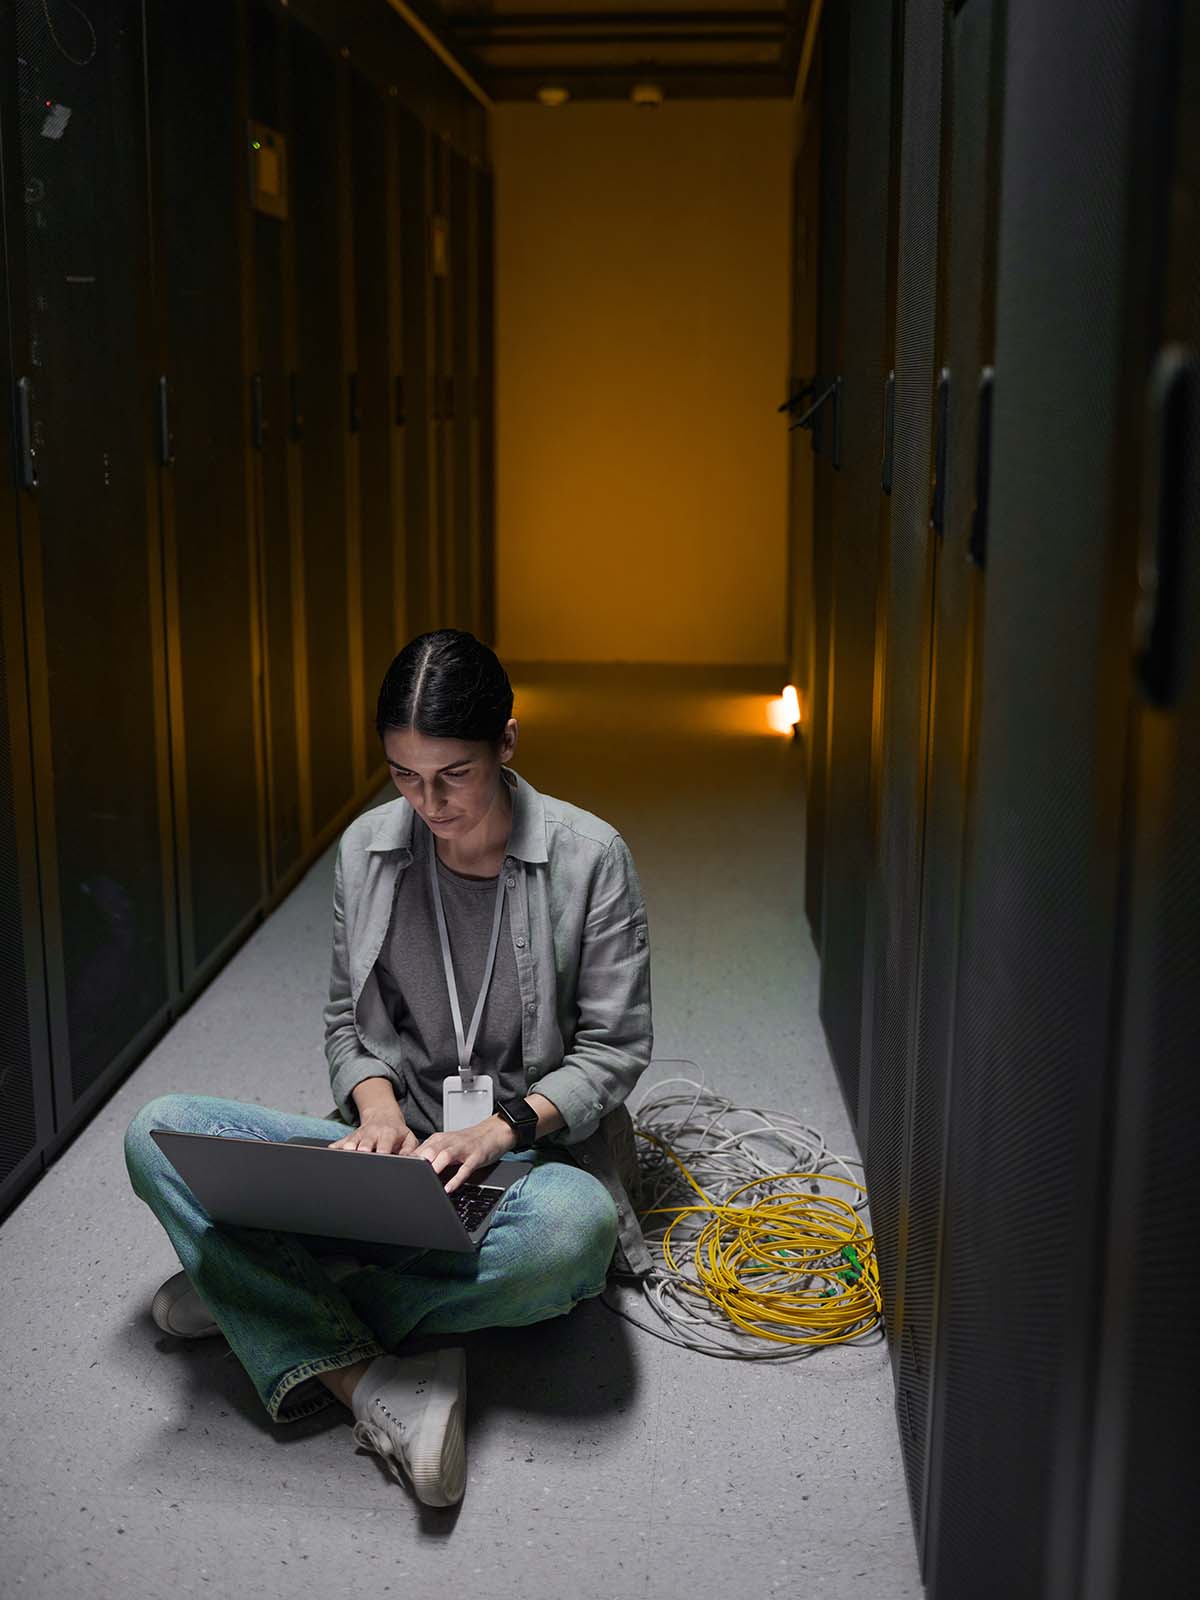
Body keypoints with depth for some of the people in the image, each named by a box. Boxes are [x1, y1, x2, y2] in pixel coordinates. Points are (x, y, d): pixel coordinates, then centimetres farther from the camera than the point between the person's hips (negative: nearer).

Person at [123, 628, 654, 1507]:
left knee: (574, 1226, -41)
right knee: (161, 1131, -16)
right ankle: (367, 1382, -32)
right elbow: (346, 1016, 10)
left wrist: (502, 1129, -22)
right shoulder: (367, 848, 2)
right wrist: (376, 1106, -12)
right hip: (395, 1147, 4)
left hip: (534, 1150, -3)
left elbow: (615, 1045, -6)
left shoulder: (589, 856, -8)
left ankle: (264, 1299, -21)